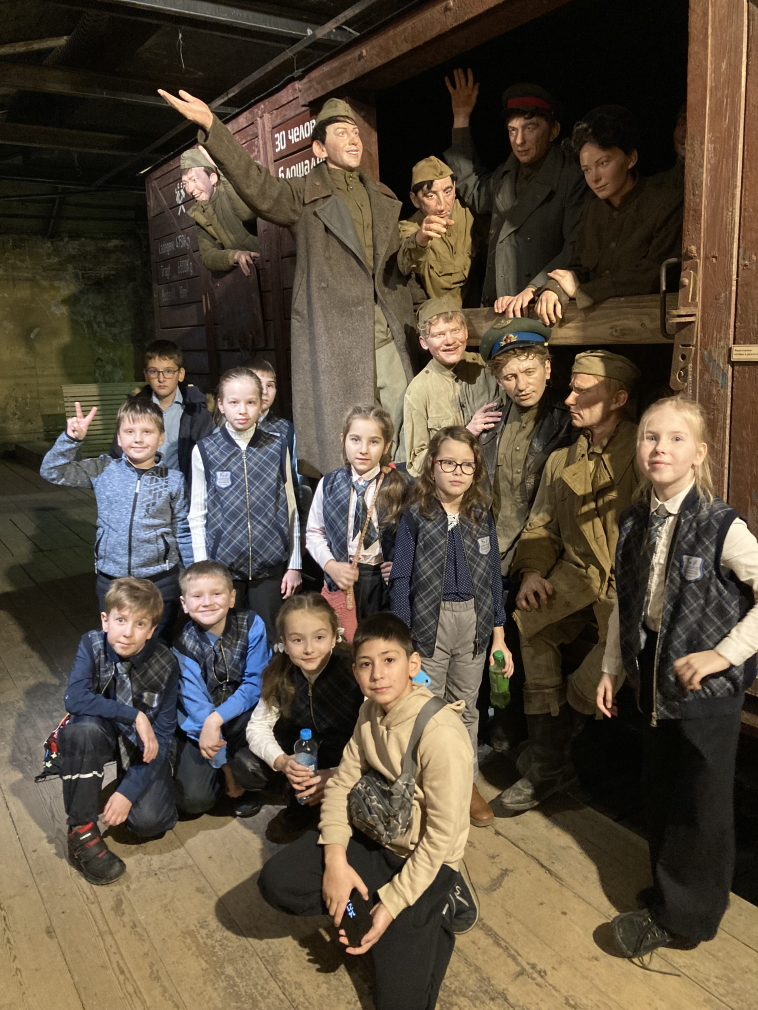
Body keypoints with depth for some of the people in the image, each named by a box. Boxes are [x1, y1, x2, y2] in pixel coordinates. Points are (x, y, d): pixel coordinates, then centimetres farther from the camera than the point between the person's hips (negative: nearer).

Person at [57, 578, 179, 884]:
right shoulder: (91, 645, -19)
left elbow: (162, 735, -19)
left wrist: (128, 791, -27)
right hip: (103, 733, 1)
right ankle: (81, 830, -18)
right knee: (83, 727, -35)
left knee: (148, 820, -21)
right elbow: (75, 699, -32)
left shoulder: (165, 664, -21)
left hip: (144, 744, 0)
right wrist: (134, 716, -34)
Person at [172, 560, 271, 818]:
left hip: (242, 714, 0)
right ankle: (225, 773, 17)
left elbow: (255, 684, -14)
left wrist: (217, 718, -27)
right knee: (194, 799, -16)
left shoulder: (251, 625, -14)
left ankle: (247, 787, 7)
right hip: (199, 722, 1)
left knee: (252, 765, -30)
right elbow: (196, 703, -16)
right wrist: (223, 762, -18)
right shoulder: (184, 643, -14)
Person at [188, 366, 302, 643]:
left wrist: (294, 565, 5)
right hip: (222, 565, 0)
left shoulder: (277, 446, 2)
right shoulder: (204, 451, 0)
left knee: (268, 639, 5)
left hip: (270, 565, 0)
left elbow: (290, 509, 5)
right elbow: (197, 516, 4)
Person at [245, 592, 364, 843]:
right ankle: (302, 802, 8)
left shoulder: (354, 673, -28)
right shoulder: (281, 673, -13)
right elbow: (258, 727, -8)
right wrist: (282, 762, -27)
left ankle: (302, 812, 0)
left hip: (346, 759, -4)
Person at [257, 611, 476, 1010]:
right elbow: (340, 783, -1)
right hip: (375, 841, 6)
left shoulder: (441, 735, -28)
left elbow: (442, 836, -22)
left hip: (424, 860, -6)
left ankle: (438, 908, 16)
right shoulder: (371, 712, -6)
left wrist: (392, 905, -18)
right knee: (276, 881, -10)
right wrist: (335, 859, -14)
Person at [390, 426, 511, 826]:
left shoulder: (482, 516, 4)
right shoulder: (416, 516, -5)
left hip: (474, 623, 3)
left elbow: (494, 578, 7)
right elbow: (401, 578, -5)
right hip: (429, 623, -3)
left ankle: (466, 782, 32)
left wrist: (499, 636, 6)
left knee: (466, 706, 16)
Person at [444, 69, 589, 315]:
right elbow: (474, 192, 37)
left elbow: (577, 249, -15)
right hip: (498, 310, 6)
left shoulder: (573, 179, -5)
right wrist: (461, 121, 34)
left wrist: (533, 290, -24)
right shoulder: (506, 176, 17)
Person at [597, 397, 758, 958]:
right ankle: (670, 892, 39)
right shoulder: (634, 523, 1)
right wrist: (613, 668, 11)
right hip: (656, 679, 6)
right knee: (660, 790, 18)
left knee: (700, 801, 8)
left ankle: (684, 916, 27)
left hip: (708, 686, -6)